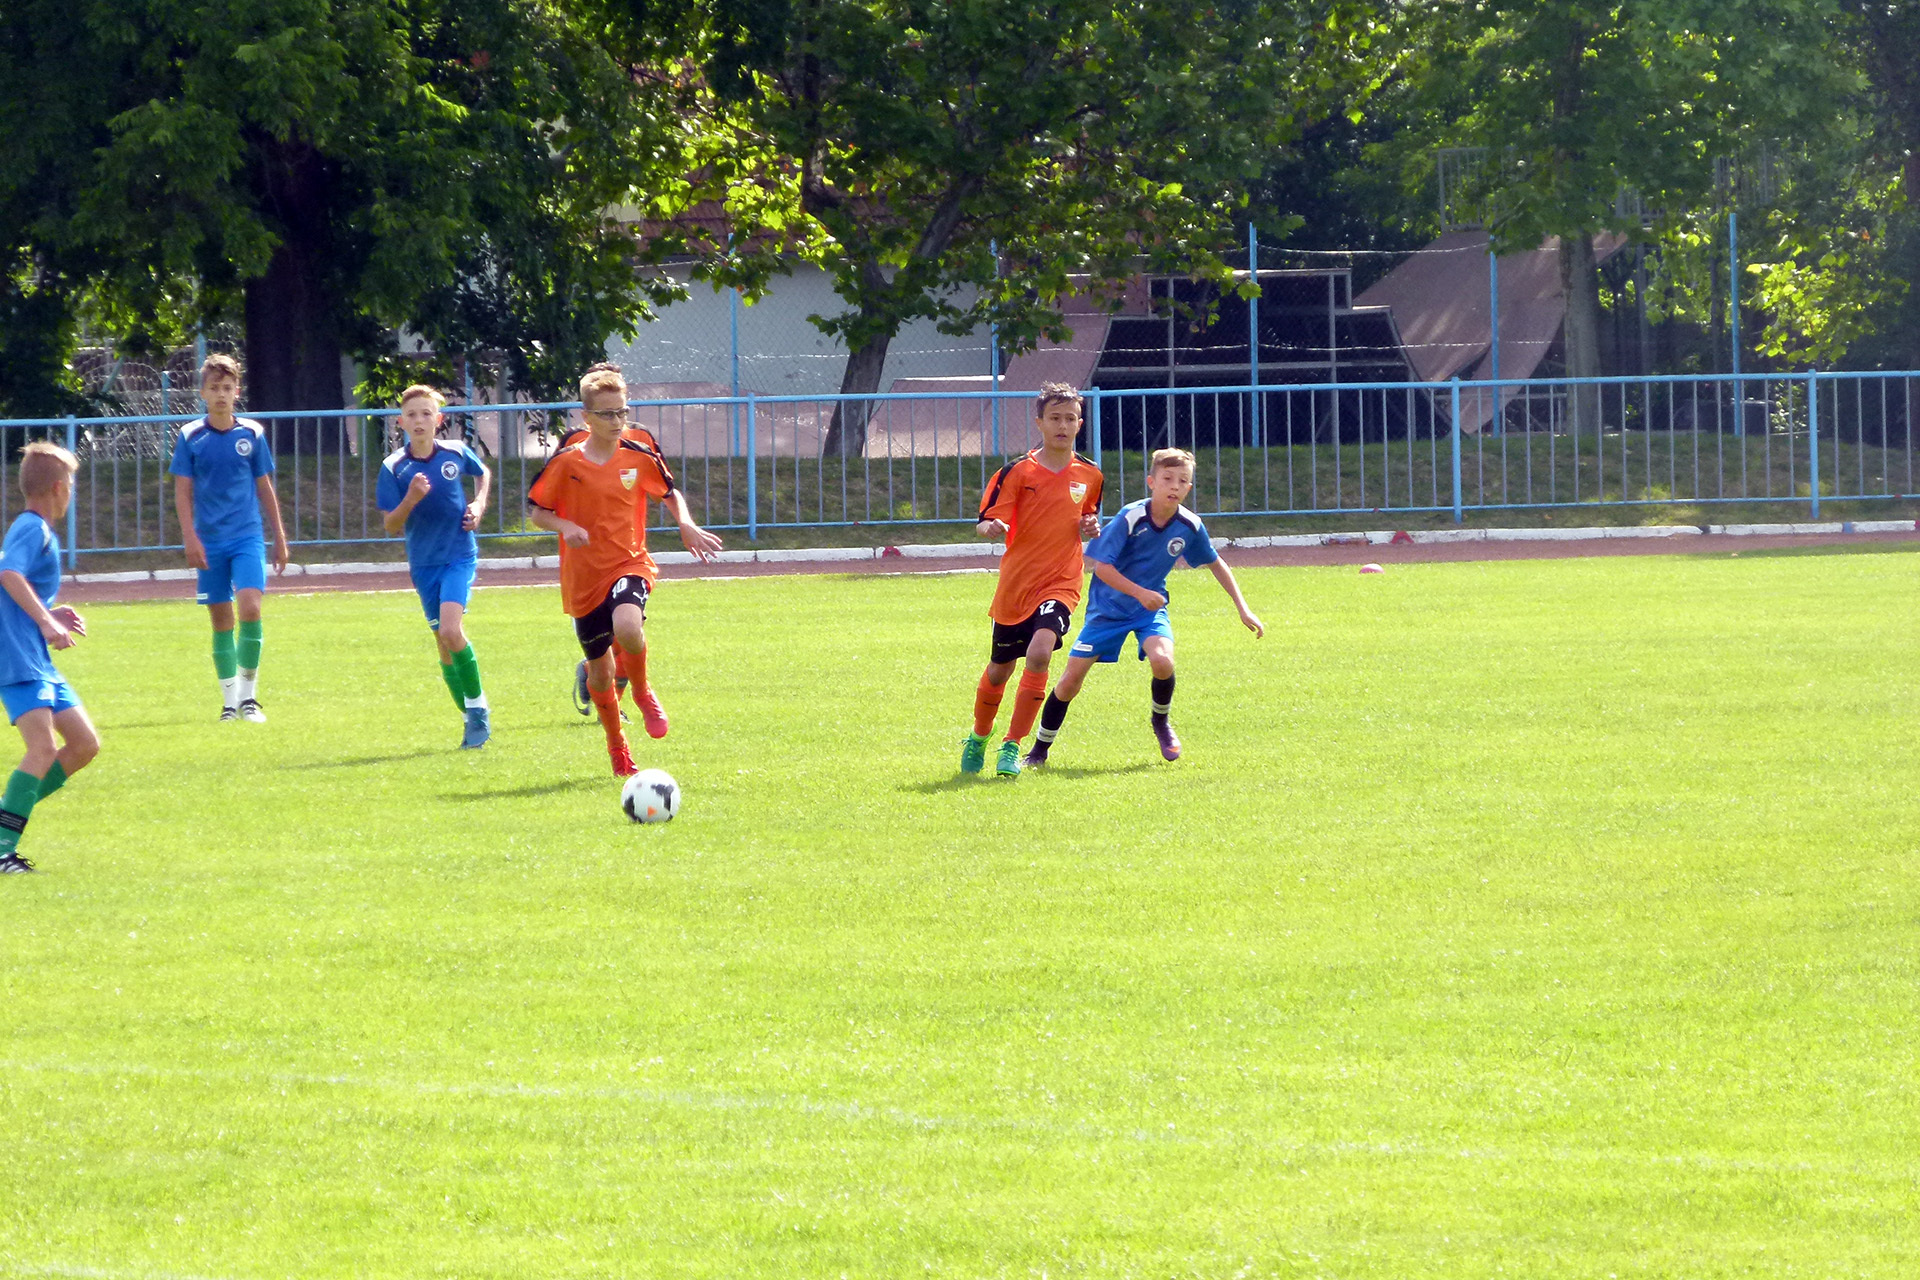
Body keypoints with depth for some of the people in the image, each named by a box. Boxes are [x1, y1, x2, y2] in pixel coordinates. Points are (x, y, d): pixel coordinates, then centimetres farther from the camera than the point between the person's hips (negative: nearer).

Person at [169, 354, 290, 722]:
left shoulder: (252, 433, 4)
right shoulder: (191, 437, 1)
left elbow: (264, 487, 11)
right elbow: (183, 492, 2)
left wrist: (279, 538, 13)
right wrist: (190, 538, -8)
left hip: (248, 537, 0)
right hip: (210, 541, 0)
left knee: (250, 608, -17)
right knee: (221, 620, 3)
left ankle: (249, 696, -5)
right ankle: (230, 700, 13)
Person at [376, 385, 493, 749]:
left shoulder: (456, 453, -3)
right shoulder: (394, 467, -5)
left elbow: (483, 472, 21)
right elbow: (391, 525, -6)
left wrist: (479, 504, 4)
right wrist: (411, 499, -23)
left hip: (459, 556, -2)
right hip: (423, 563, 2)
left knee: (451, 630, -22)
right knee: (445, 645, 6)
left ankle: (478, 708, -7)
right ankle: (474, 718, 21)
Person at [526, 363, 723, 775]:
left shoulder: (640, 454, -2)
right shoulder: (566, 460, -6)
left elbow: (669, 493, 15)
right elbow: (536, 510, 3)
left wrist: (687, 526, -2)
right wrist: (564, 526, -18)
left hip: (629, 566, -1)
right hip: (584, 577, 1)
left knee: (628, 627, -33)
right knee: (599, 670, 9)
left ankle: (642, 691, -1)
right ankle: (616, 745, 35)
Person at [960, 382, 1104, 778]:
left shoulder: (1090, 476, 6)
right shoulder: (1017, 472, -4)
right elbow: (985, 520, -7)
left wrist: (1090, 528, 1)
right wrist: (991, 527, -31)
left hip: (1060, 583, 0)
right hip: (1015, 584, 0)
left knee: (1040, 652, -25)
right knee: (999, 669, 12)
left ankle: (1012, 747, -16)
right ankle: (978, 739, 40)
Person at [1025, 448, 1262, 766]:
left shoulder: (1190, 526, -10)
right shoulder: (1131, 518, -22)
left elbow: (1215, 563, 7)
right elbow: (1102, 566, -21)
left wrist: (1243, 609, 6)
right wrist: (1140, 593, -30)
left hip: (1151, 608, 2)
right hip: (1109, 606, -2)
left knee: (1162, 661, -28)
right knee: (1071, 680, -4)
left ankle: (1161, 721, 3)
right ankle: (1040, 749, 16)